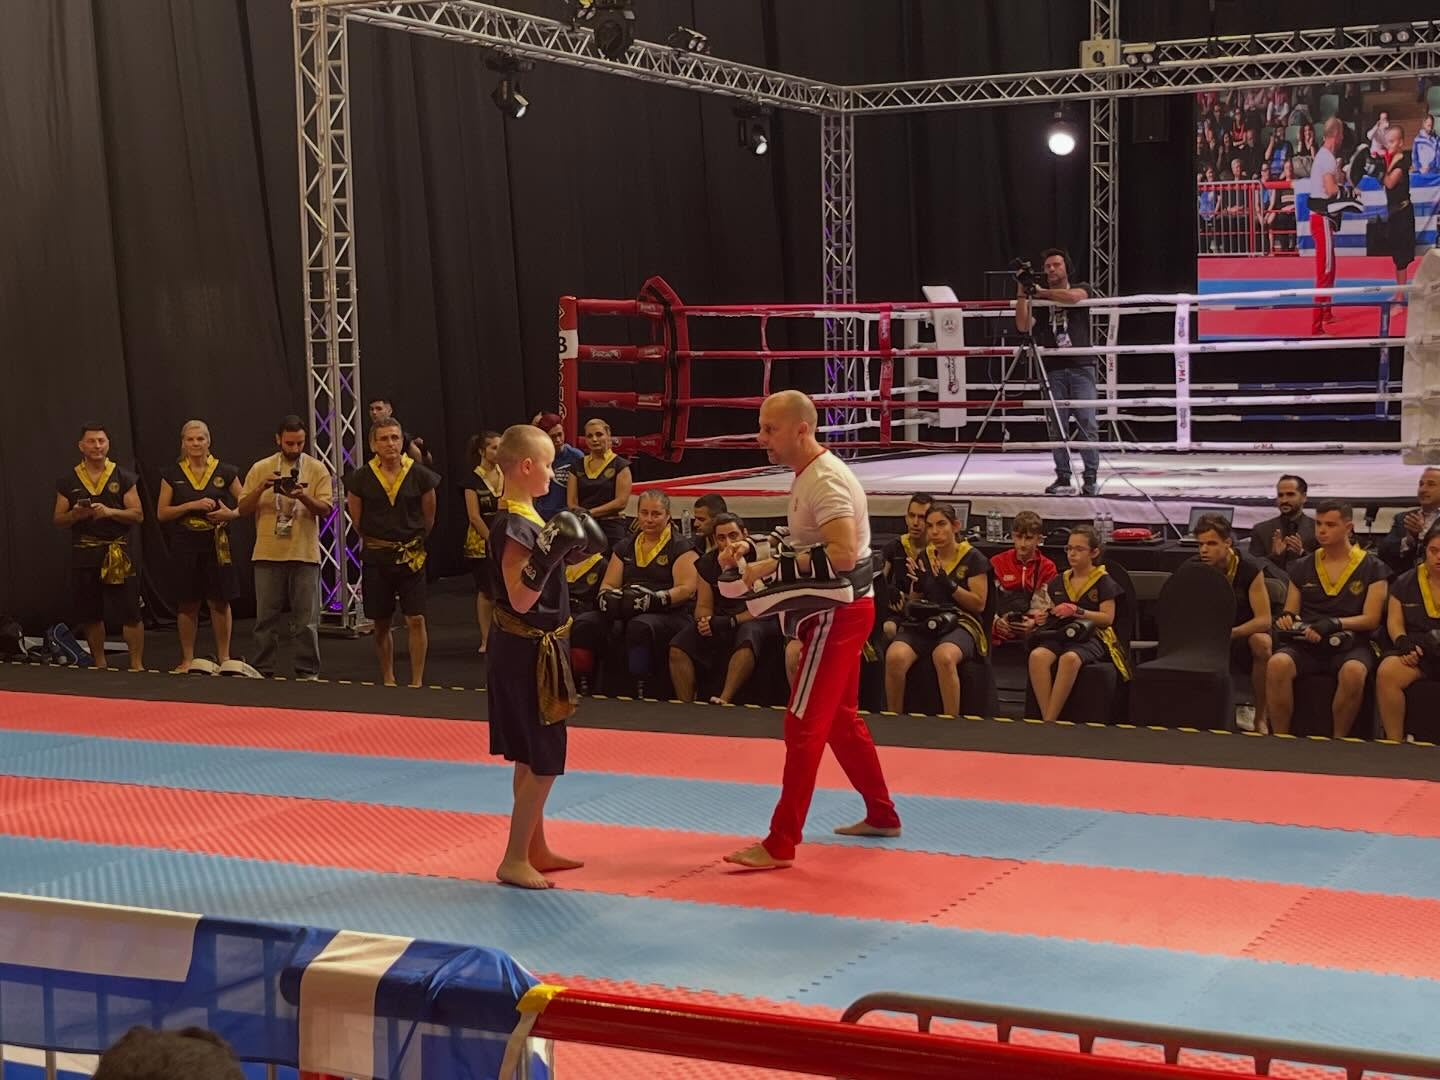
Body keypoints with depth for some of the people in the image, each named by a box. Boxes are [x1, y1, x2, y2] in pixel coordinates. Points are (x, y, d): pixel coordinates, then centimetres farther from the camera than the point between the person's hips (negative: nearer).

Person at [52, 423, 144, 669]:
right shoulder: (68, 481, 8)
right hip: (83, 554, 2)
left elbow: (138, 514, -1)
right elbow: (58, 519, 9)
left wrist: (110, 512, -16)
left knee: (130, 612, -7)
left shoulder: (123, 478, 4)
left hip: (119, 553, -2)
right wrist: (74, 515, -12)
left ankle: (137, 664, -1)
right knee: (90, 615, 8)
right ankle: (99, 664, 22)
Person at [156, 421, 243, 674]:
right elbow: (162, 513, 1)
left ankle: (223, 657, 10)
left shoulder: (225, 473, 3)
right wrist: (192, 505, -12)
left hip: (217, 544, -1)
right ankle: (188, 659, 14)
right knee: (187, 603, 5)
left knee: (220, 601, 1)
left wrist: (230, 513, -13)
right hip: (185, 545, 1)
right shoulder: (172, 475, 4)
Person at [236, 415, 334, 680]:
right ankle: (262, 670, 15)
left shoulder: (317, 469, 3)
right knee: (266, 617, 7)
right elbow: (243, 508, 5)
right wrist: (261, 488, -12)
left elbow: (325, 509, -3)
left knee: (306, 620, 2)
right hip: (268, 554, 1)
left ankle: (308, 672, 10)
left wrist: (304, 497, -21)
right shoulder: (261, 468, 6)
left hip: (304, 555, -1)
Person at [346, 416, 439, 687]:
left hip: (411, 555, -1)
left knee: (416, 620, -5)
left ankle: (417, 681, 3)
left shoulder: (420, 475, -6)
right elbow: (357, 519, 8)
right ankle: (388, 679, 21)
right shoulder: (361, 478, -5)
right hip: (376, 557, 1)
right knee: (381, 623, 8)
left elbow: (429, 517, 6)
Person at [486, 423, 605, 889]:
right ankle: (514, 860, 1)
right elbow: (520, 598, -26)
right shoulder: (514, 526, -21)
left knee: (533, 758, 17)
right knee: (542, 762, -6)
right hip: (526, 652, -10)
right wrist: (547, 556, -35)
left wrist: (568, 551, 14)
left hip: (536, 648, 10)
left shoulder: (527, 519, 9)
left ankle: (535, 850, 27)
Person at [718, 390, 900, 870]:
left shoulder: (826, 481, -21)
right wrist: (754, 554, 3)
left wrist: (771, 568, -28)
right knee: (841, 718, 21)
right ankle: (882, 815, 35)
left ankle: (781, 844, -7)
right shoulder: (809, 475, 11)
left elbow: (842, 555, -32)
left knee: (804, 726, -9)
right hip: (833, 610, 11)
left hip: (838, 612, -11)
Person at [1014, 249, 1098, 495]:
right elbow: (1023, 326, -2)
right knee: (1056, 426, -1)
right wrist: (1022, 292, -6)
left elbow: (1072, 297, -14)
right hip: (1053, 369, 2)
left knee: (1087, 423, -7)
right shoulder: (1039, 300, 14)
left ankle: (1091, 477, -4)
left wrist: (1040, 292, -4)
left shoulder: (1081, 289, 11)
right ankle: (1063, 478, 4)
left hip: (1081, 366, -2)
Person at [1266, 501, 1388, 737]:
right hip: (1306, 643, 2)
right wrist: (1286, 619, -3)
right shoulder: (1302, 568, 17)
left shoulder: (1372, 569, 8)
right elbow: (1290, 612, 22)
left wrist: (1335, 623, -17)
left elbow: (1371, 619, 1)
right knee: (1277, 663, -32)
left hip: (1350, 643, -2)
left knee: (1353, 672, -39)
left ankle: (1339, 741, -20)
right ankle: (1280, 739, -23)